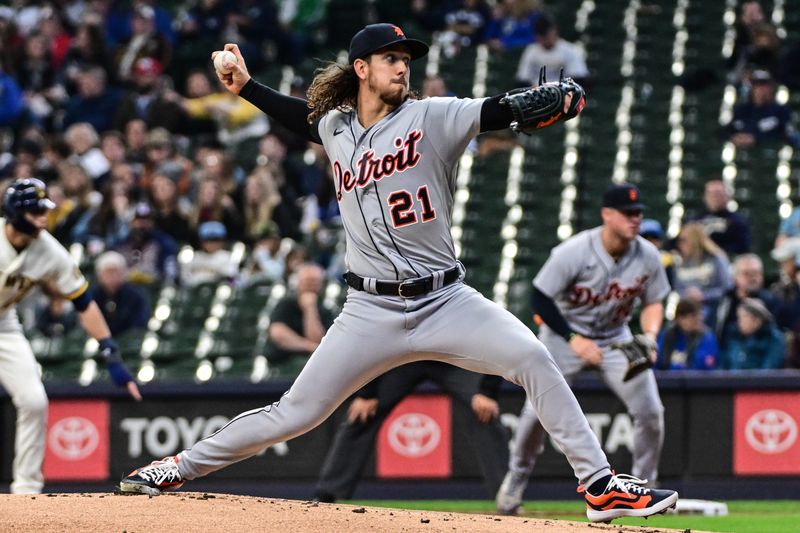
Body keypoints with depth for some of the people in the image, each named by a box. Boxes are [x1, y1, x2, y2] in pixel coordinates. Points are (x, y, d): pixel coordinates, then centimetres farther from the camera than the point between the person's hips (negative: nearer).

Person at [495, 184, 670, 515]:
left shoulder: (648, 256, -13)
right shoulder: (573, 252, -26)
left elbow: (653, 302, 1)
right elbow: (540, 298, -20)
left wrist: (649, 337, -18)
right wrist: (574, 340, -26)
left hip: (615, 338, 3)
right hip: (564, 333, -3)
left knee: (650, 411, -9)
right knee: (538, 410, -7)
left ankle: (645, 487, 10)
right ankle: (516, 479, 18)